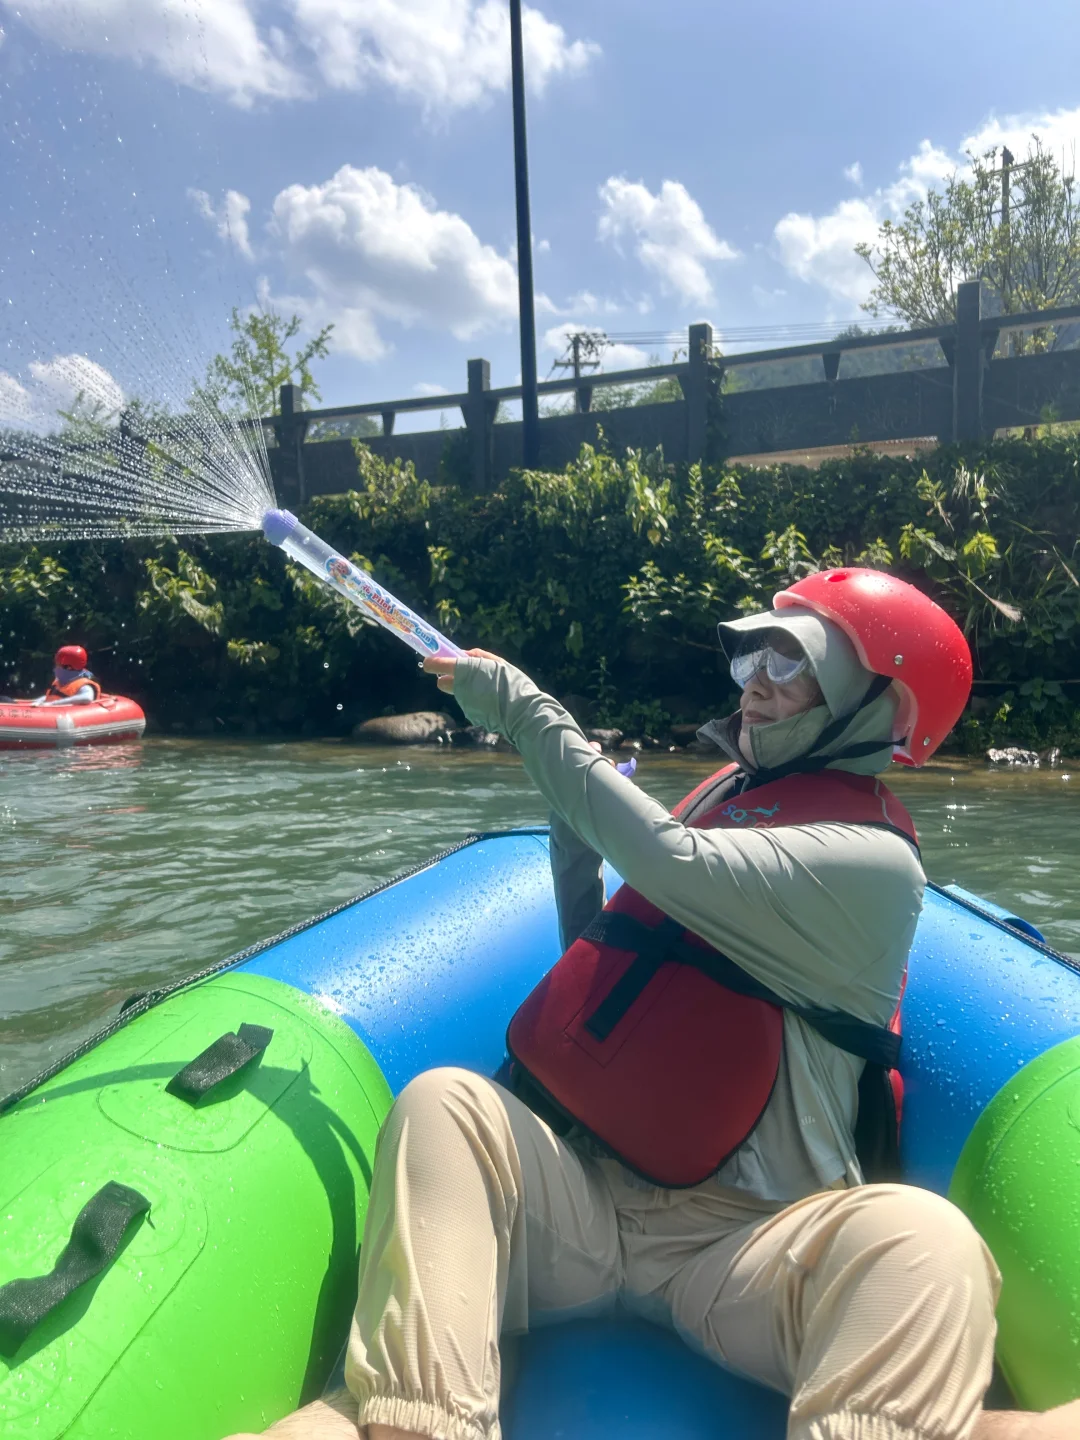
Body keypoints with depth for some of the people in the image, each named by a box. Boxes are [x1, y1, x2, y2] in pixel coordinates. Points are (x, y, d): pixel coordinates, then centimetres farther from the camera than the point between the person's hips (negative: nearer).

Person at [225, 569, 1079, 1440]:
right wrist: (575, 826, 11)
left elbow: (671, 863, -25)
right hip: (581, 1193, 6)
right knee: (443, 1101, -23)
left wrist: (526, 710, -15)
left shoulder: (874, 863, -7)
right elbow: (600, 958, 22)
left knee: (924, 1245, -35)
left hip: (744, 1236, -5)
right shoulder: (723, 793, 14)